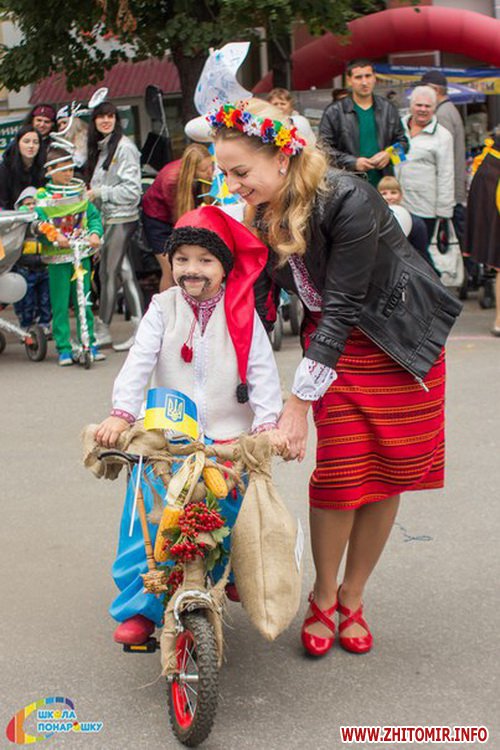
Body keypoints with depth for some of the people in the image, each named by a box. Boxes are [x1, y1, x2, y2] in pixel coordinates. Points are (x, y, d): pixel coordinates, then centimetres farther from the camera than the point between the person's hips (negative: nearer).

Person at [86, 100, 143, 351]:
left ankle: (102, 330, 6)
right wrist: (91, 194, 6)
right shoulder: (100, 148, 14)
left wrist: (99, 193, -14)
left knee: (108, 272, -3)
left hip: (121, 218, -9)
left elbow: (132, 189, -17)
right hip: (109, 217, 9)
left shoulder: (124, 147, -12)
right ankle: (140, 327, 10)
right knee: (124, 272, 8)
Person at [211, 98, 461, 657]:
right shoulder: (260, 217, -9)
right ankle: (323, 598, 15)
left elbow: (341, 307, -29)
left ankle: (352, 600, 21)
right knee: (338, 476, -5)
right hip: (334, 342, 4)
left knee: (387, 475, 3)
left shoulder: (348, 201, -28)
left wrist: (297, 405, -29)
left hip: (402, 344, -3)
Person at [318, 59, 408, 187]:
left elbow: (402, 140, 19)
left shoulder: (388, 108, 13)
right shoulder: (334, 112, 2)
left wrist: (389, 154, -3)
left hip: (384, 181, 3)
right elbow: (325, 147, -2)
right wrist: (353, 162, -13)